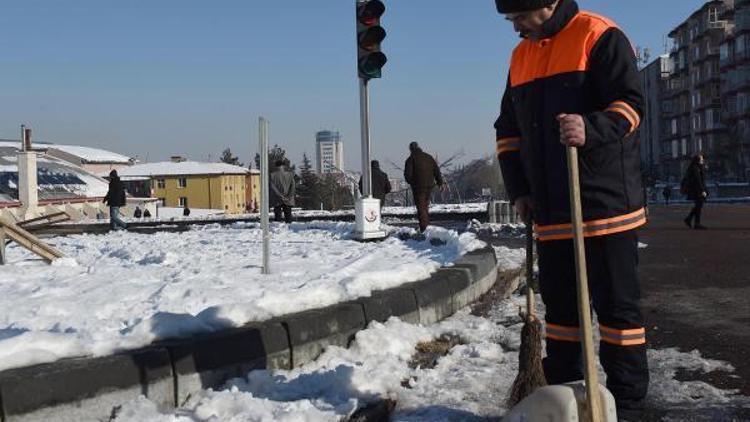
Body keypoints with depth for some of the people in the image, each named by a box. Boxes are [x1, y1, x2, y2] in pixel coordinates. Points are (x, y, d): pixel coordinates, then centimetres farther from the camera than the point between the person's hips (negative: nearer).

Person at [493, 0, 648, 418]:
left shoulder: (600, 36, -6)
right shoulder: (521, 56, 16)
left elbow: (631, 102, -12)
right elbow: (508, 129, 19)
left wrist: (591, 129, -31)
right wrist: (518, 189, 10)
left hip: (605, 202, -7)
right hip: (551, 210, 7)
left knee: (617, 302, 0)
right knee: (560, 301, 13)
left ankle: (627, 402, 9)